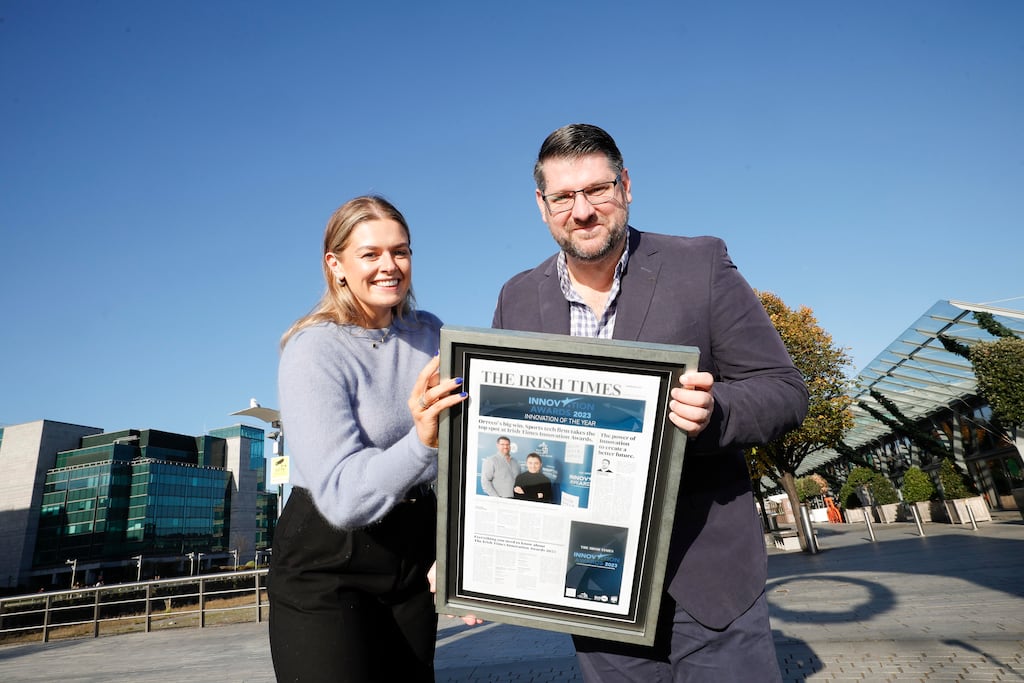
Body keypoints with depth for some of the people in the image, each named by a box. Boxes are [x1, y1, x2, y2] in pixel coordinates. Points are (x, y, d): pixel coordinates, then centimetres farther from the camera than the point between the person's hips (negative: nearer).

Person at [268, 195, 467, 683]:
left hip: (415, 557, 5)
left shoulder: (432, 335, -1)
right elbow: (341, 498, -27)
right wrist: (422, 440, -42)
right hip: (326, 569, -5)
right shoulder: (313, 353, -18)